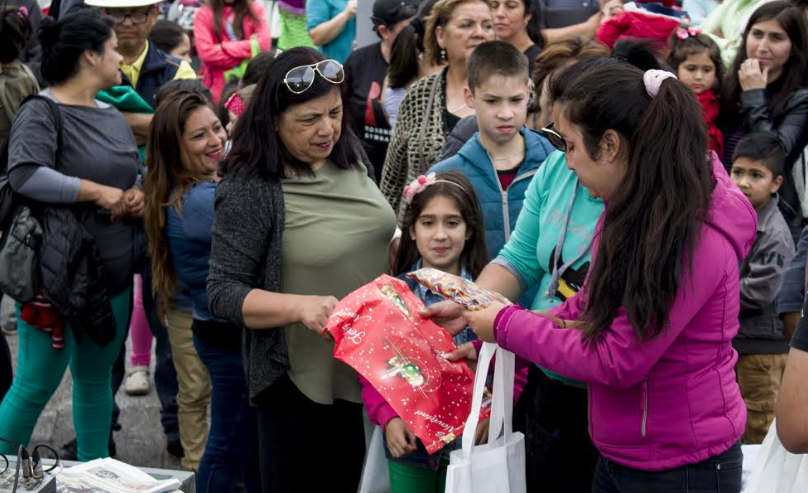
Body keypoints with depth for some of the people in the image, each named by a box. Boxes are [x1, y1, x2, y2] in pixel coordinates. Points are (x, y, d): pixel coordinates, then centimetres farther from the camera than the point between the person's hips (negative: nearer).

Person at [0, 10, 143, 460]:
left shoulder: (114, 116, 14)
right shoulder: (41, 114, -10)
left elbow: (135, 176, 23)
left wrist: (139, 195, -1)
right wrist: (99, 193, -20)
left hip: (114, 274, 8)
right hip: (58, 276, -7)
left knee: (96, 379, 17)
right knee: (37, 385, -2)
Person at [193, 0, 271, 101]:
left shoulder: (255, 9, 5)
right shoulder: (204, 14, 0)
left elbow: (265, 43, -8)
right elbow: (206, 53, -12)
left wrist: (224, 48, -10)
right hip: (219, 87, -1)